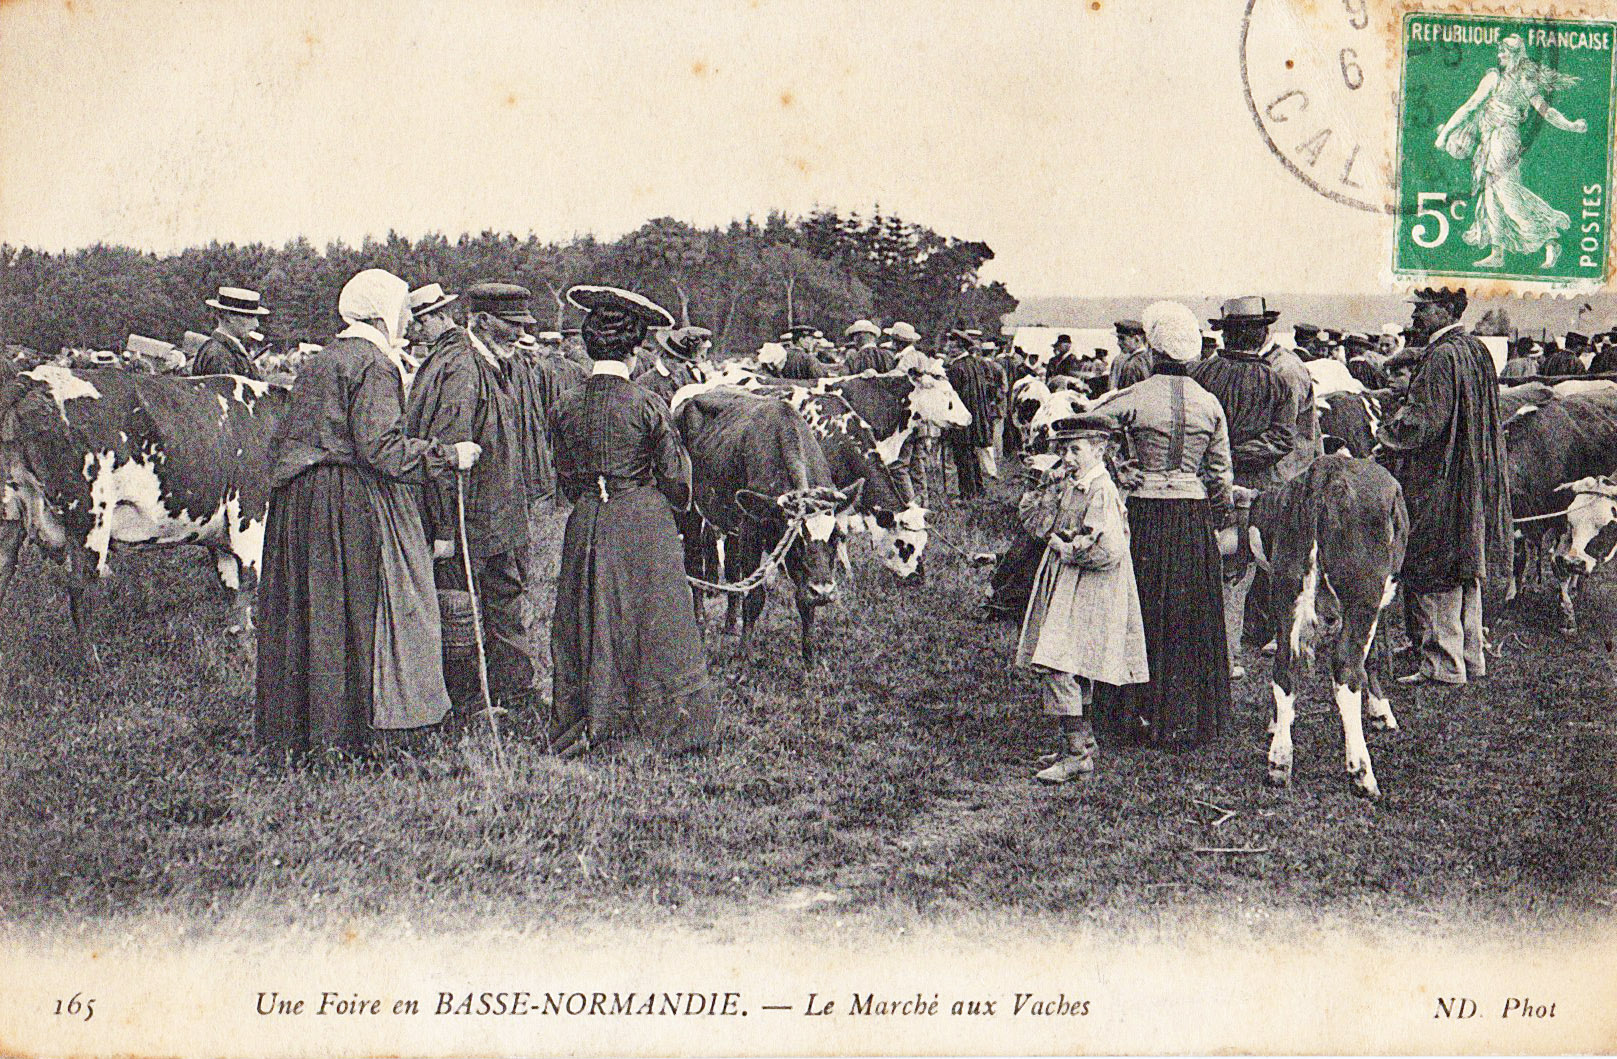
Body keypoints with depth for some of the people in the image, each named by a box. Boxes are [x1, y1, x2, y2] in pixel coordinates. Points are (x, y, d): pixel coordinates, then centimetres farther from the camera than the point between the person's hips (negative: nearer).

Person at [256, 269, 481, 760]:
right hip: (355, 498, -9)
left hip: (299, 499, 9)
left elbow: (284, 440, 18)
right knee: (359, 609, -3)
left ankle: (293, 732, 18)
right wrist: (449, 456, -11)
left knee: (307, 612, 12)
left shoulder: (319, 361, 16)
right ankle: (344, 734, -1)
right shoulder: (374, 364, -11)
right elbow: (379, 447, -18)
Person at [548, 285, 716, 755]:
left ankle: (584, 722, 19)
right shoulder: (649, 406, -12)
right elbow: (676, 477, -5)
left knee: (587, 622, 13)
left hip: (586, 524, 3)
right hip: (645, 522, -2)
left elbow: (565, 478, 6)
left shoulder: (565, 408, -3)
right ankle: (670, 722, 16)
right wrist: (679, 504, 16)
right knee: (655, 620, 8)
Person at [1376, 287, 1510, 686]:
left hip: (1437, 483, -10)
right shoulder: (1477, 351, 12)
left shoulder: (1440, 357, -17)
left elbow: (1425, 420, -22)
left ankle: (1443, 664, 0)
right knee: (1465, 571, 15)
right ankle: (1471, 657, 22)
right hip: (1473, 482, 10)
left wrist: (1386, 433, -6)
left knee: (1432, 578, -3)